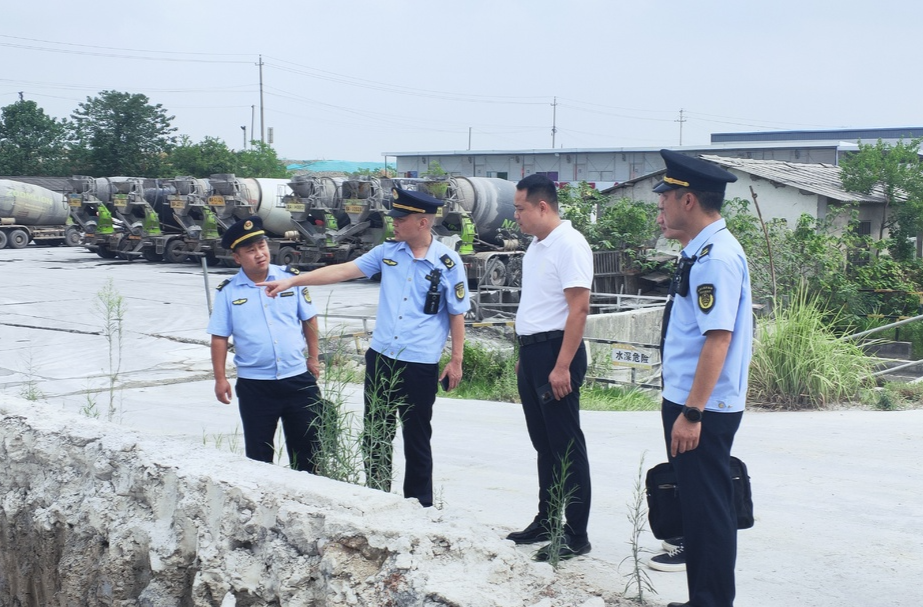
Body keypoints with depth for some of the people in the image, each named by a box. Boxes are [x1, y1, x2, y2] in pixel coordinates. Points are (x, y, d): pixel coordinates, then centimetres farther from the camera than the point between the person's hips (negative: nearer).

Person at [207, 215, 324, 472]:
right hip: (254, 385, -1)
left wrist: (313, 357, 10)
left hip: (298, 378, 1)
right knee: (258, 454, 11)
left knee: (308, 446, 10)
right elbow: (219, 337, 0)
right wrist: (220, 378, -3)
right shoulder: (228, 292, -2)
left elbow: (309, 318, 9)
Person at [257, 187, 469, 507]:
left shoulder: (447, 262, -8)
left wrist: (456, 361, -4)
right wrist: (291, 281, -5)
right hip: (380, 357, 5)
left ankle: (420, 505, 22)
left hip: (420, 364, -4)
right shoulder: (388, 251, 3)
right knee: (375, 434, 12)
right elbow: (343, 270, 1)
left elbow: (457, 314, -3)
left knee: (417, 438, 8)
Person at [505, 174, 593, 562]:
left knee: (566, 445, -3)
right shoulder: (536, 246, 15)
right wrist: (525, 356, 18)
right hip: (531, 352, 9)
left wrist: (562, 366, -23)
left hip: (556, 353, -9)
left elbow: (579, 308, -20)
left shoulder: (569, 245, -14)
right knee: (543, 443, 16)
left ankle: (576, 534, 5)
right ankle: (545, 521, 27)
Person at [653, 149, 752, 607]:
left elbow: (718, 340, -24)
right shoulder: (701, 251, 12)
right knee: (696, 505, 17)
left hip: (702, 410, -10)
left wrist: (692, 413, -25)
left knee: (706, 510, -1)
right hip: (686, 402, 10)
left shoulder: (715, 257, -19)